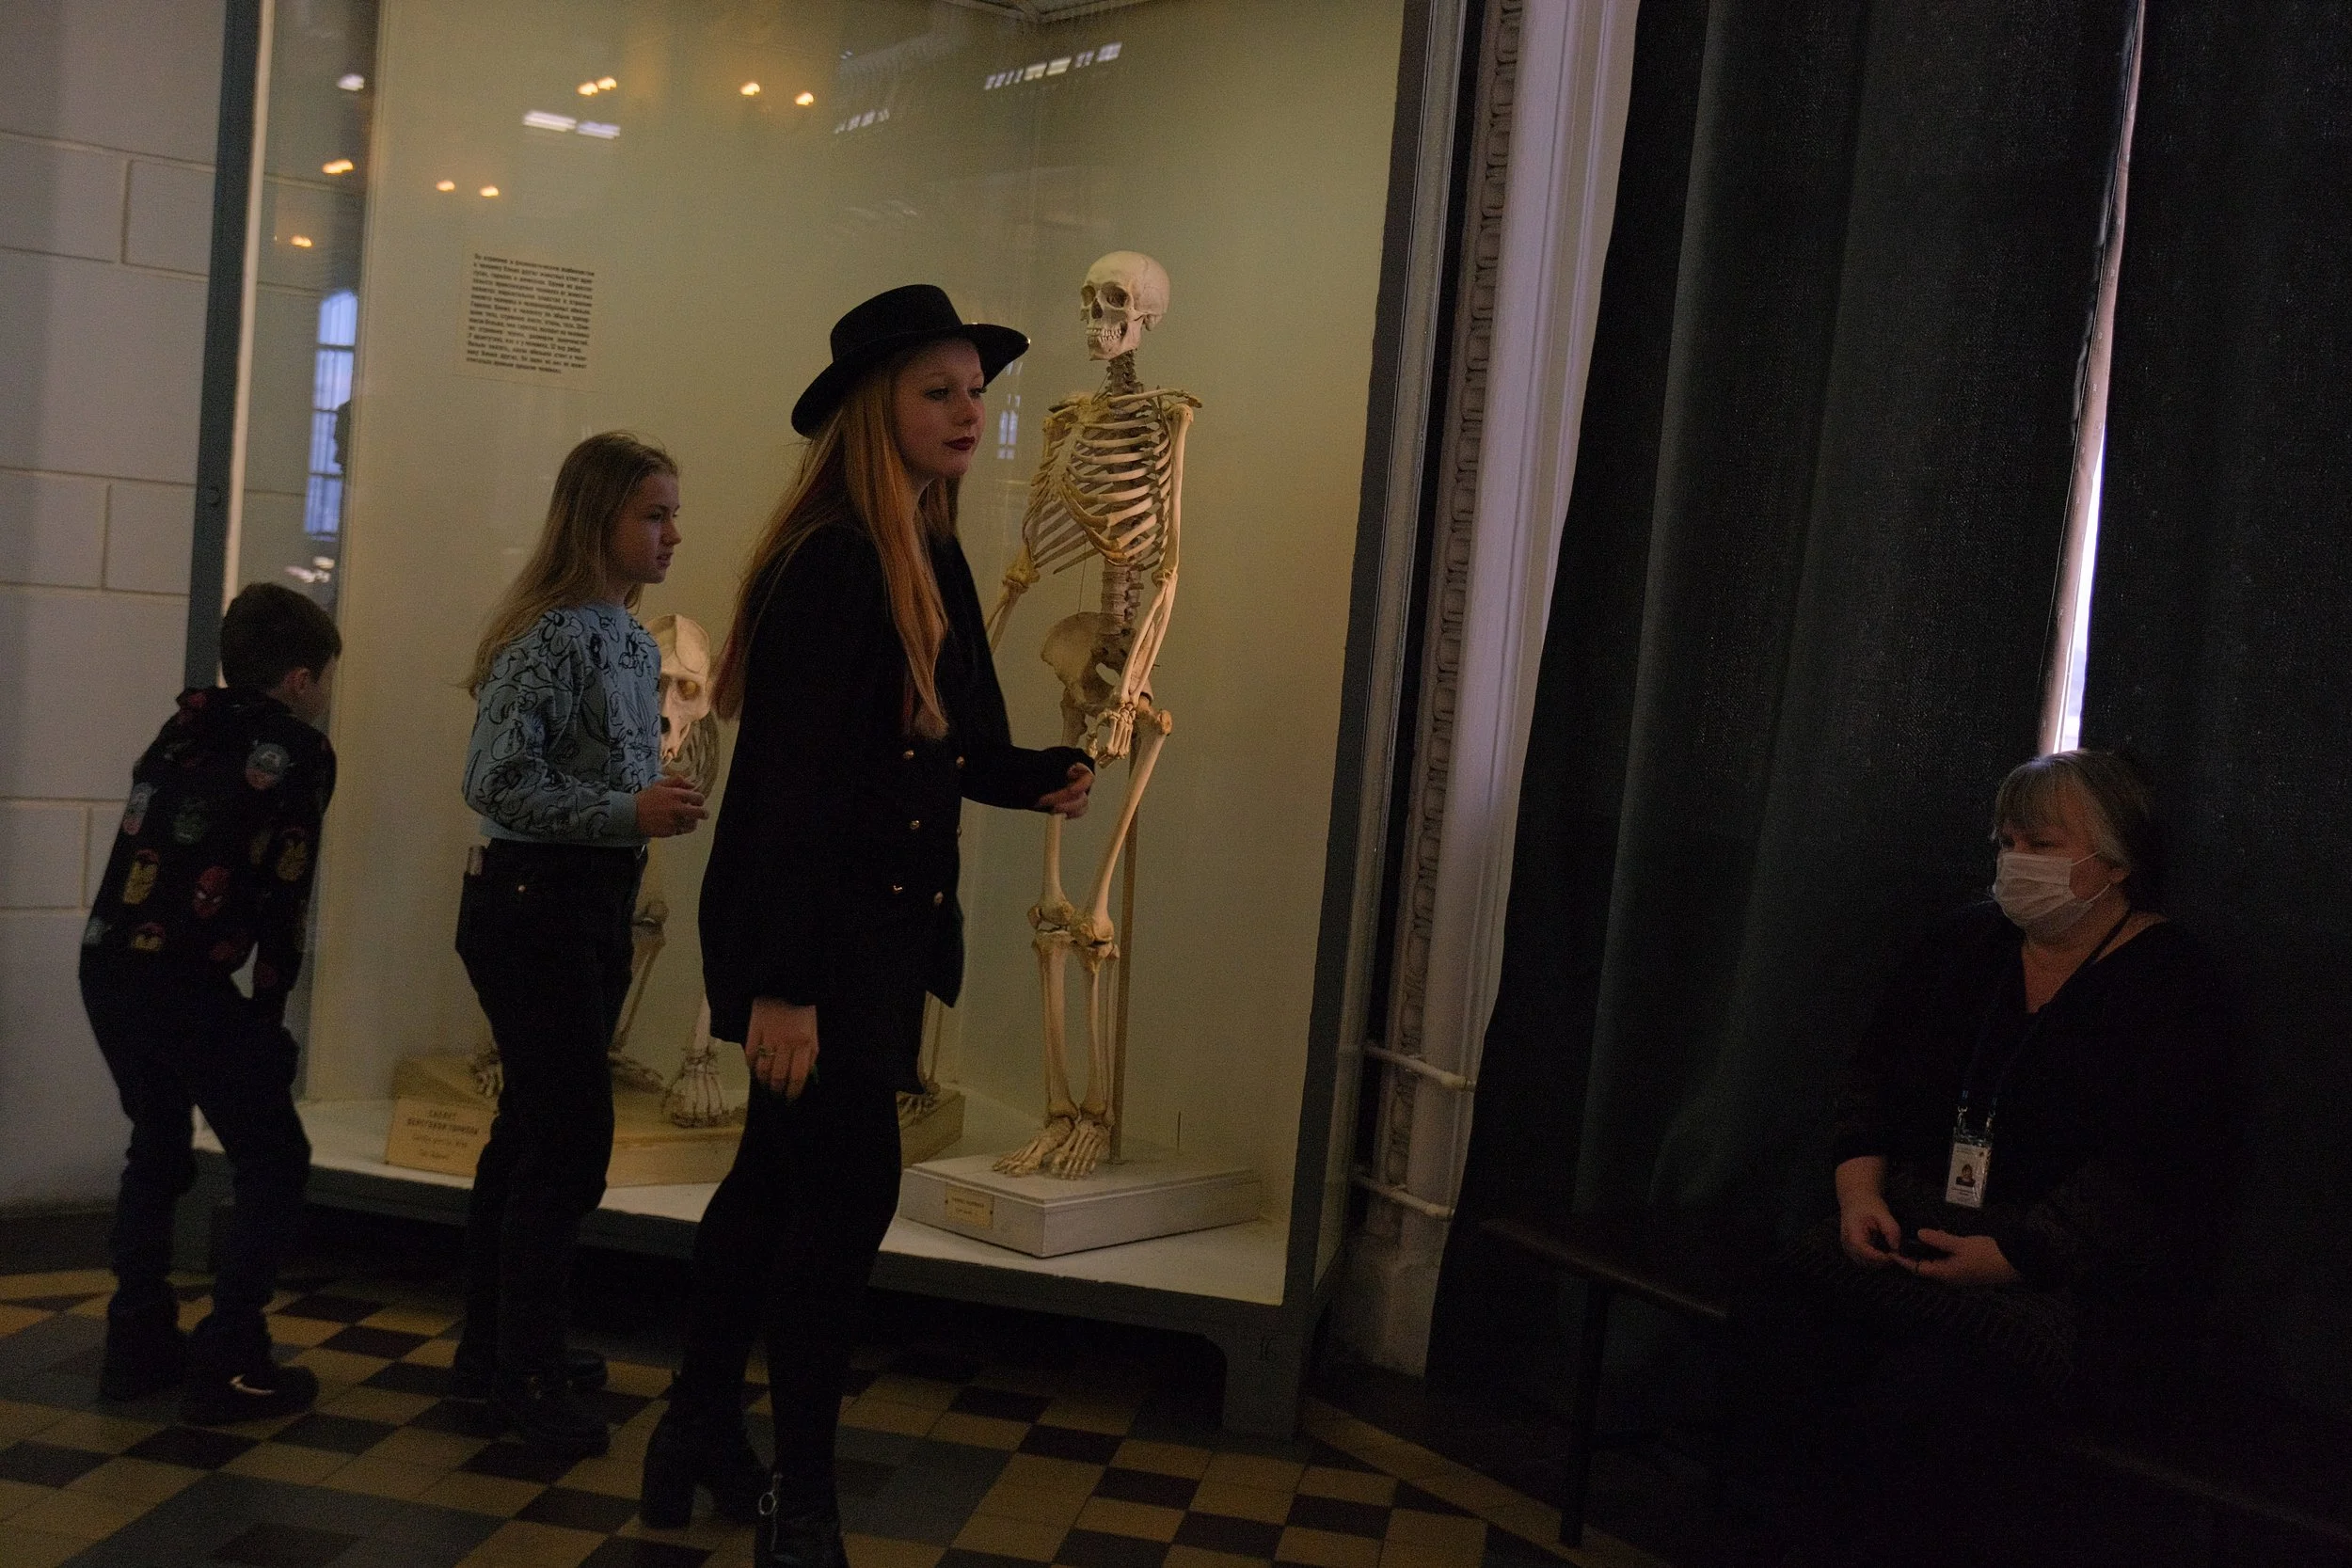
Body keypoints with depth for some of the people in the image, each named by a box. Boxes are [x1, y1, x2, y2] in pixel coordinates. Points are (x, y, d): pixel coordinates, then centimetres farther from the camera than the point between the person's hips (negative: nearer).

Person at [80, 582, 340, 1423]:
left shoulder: (182, 730, 17)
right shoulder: (297, 752, -2)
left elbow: (152, 849, 17)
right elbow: (281, 895, -5)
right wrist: (270, 1008, 5)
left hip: (106, 963, 8)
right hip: (184, 978, -7)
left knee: (158, 1149, 24)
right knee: (274, 1162, 4)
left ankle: (139, 1344, 25)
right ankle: (229, 1365, 0)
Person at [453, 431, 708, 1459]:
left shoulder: (635, 642, 11)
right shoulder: (551, 635, -16)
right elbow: (494, 782, -20)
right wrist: (631, 813, -22)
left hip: (595, 907, 9)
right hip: (532, 903, -9)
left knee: (532, 1133, 15)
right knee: (571, 1140, -5)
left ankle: (494, 1351, 27)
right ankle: (528, 1372, 8)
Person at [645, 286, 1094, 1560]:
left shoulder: (937, 566, 8)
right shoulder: (828, 563, -19)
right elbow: (789, 779, -23)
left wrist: (1043, 776, -6)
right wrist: (780, 983, -26)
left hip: (887, 929, 9)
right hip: (814, 933, -9)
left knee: (784, 1174, 18)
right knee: (849, 1186, -3)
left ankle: (703, 1425, 35)